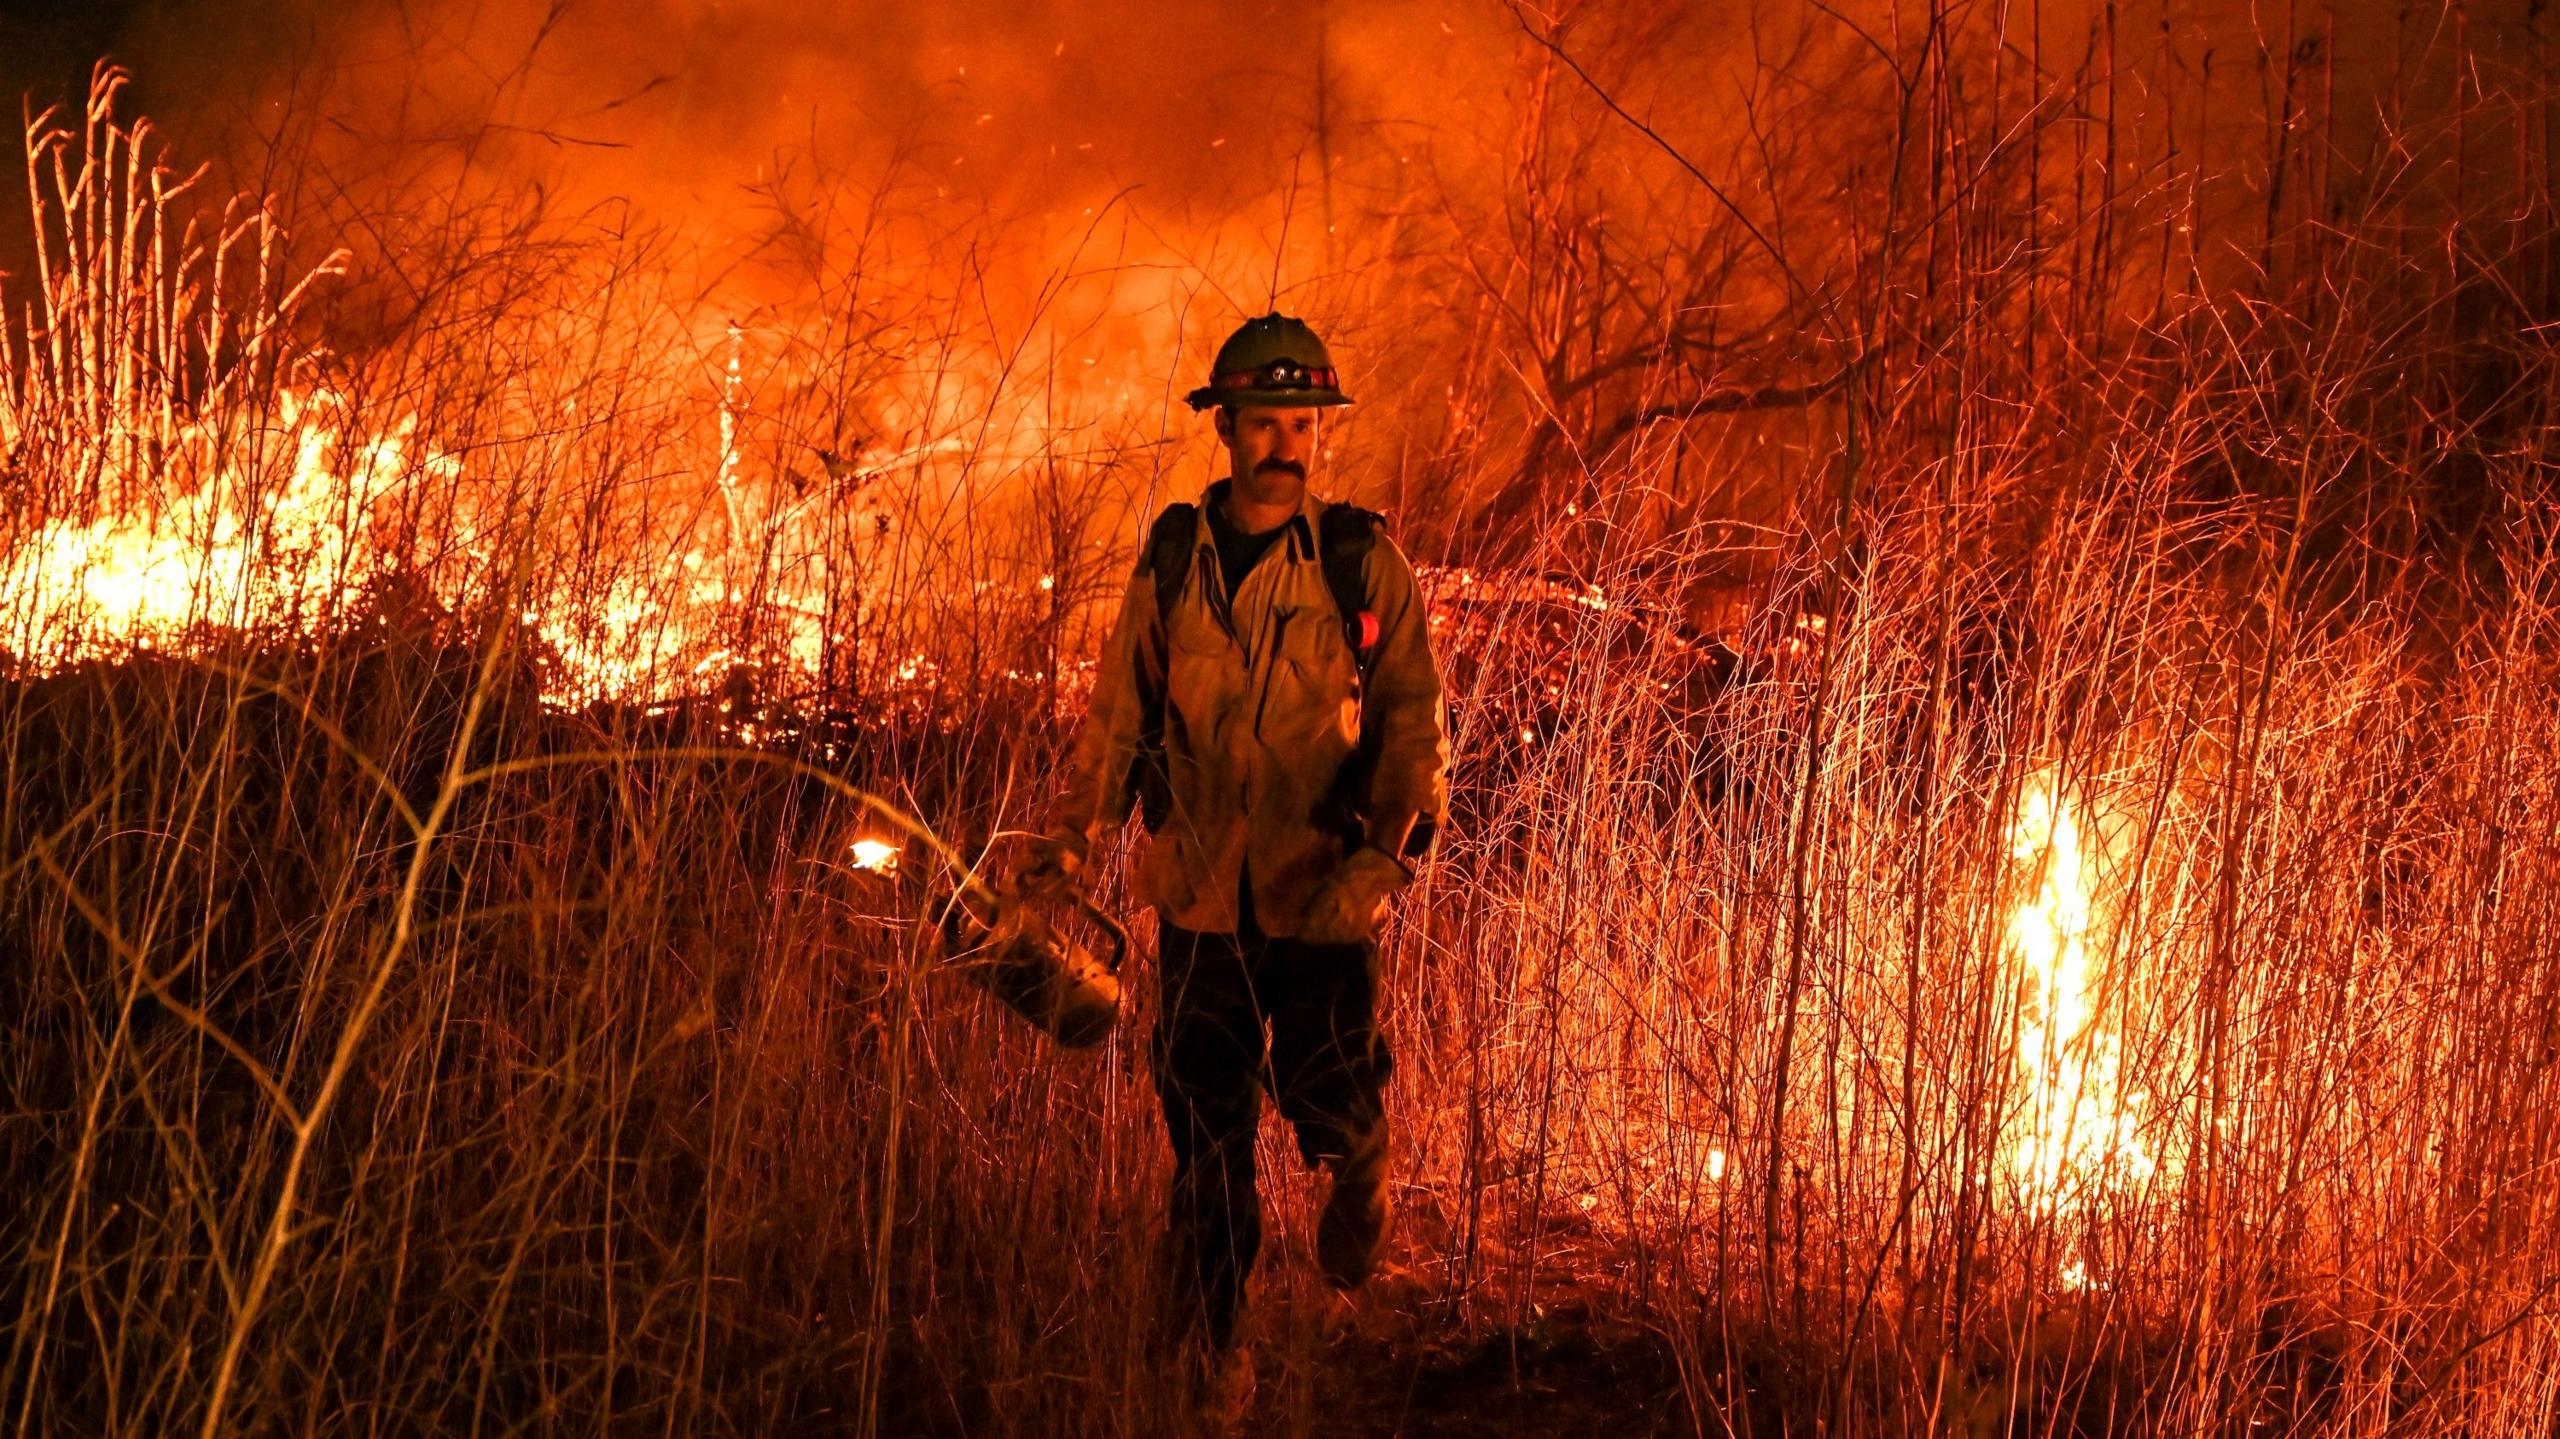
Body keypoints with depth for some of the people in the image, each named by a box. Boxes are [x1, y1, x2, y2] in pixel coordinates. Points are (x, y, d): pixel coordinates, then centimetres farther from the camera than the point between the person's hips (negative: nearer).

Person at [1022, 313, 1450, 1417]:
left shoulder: (1363, 564, -3)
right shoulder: (1173, 559, 4)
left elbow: (1415, 725, -4)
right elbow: (1118, 708, 11)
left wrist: (1390, 851, -17)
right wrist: (1071, 837, 0)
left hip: (1323, 900, -2)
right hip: (1200, 894, 2)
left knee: (1331, 1108, -7)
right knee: (1206, 1131, 5)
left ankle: (1358, 1175, 31)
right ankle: (1211, 1350, 18)